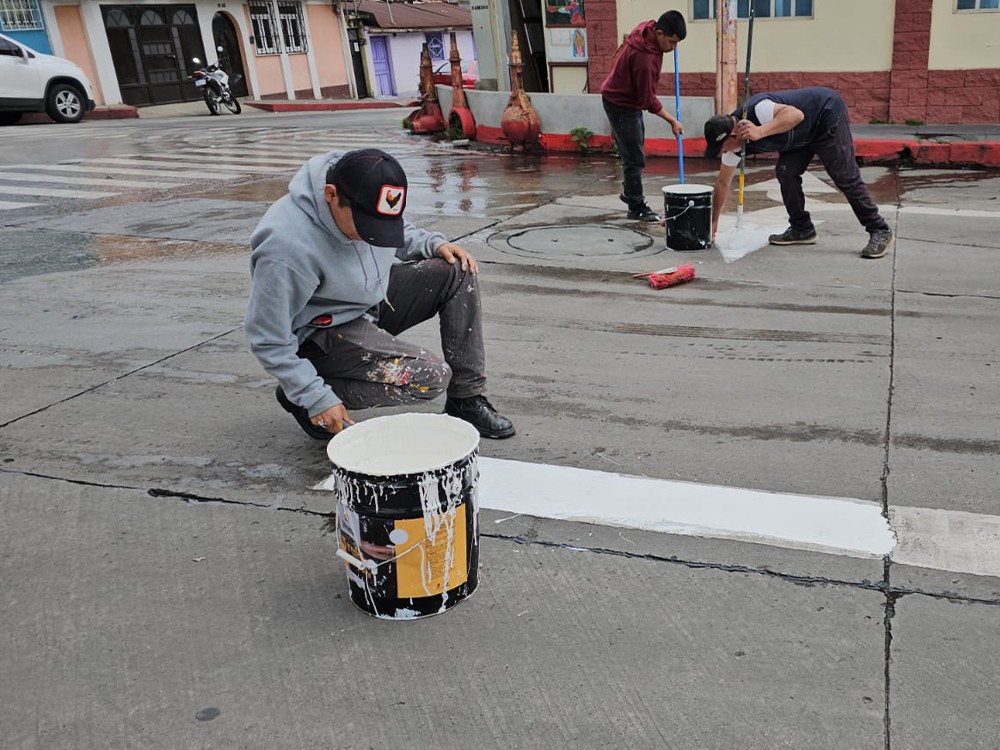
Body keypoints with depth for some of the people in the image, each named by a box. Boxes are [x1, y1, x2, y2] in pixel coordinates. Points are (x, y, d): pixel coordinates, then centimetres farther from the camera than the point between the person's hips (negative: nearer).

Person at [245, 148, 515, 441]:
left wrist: (435, 243, -9)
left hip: (374, 297, 8)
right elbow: (268, 339, -25)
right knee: (429, 377, -22)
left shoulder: (367, 200, -14)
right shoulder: (287, 247, -34)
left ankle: (466, 399, 0)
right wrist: (317, 399, -23)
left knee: (458, 272, -9)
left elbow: (400, 234, 11)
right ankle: (301, 397, -7)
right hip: (324, 332, -8)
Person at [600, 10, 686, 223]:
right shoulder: (644, 57, -33)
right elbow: (648, 100, -26)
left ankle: (629, 191, 36)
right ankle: (636, 207, 3)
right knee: (635, 157, -5)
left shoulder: (647, 30, -7)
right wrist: (672, 121, -20)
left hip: (630, 101, 10)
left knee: (634, 151, 20)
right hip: (620, 105, -10)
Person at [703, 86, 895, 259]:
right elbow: (723, 183, 3)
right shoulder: (734, 144, -6)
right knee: (786, 173, -6)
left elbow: (796, 115, -43)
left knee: (846, 177, -10)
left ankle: (881, 232, -3)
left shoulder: (756, 110, -32)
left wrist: (760, 132, -51)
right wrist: (713, 222, 5)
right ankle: (802, 229, 8)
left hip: (828, 112, -8)